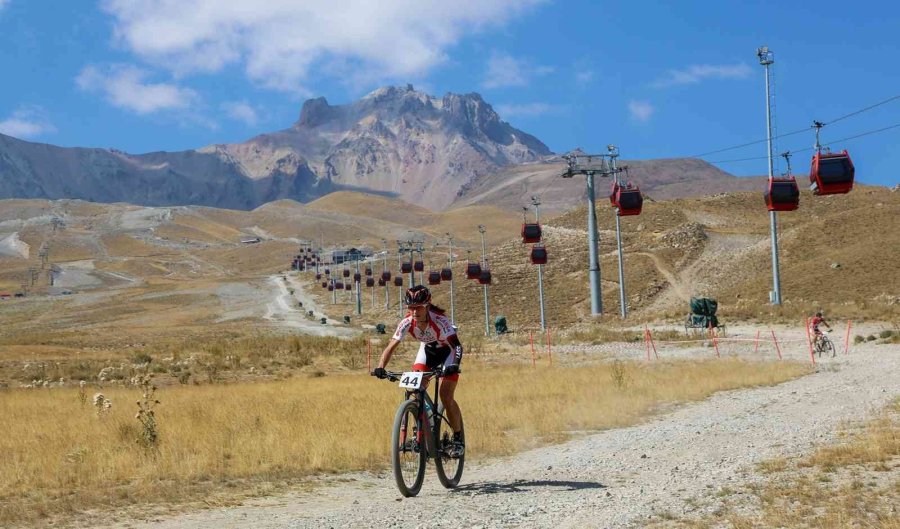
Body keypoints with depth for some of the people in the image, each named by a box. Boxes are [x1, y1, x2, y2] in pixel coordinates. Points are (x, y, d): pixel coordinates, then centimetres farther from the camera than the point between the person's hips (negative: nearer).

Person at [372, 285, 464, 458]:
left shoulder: (439, 320, -36)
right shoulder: (407, 322, -26)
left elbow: (457, 345, -41)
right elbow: (391, 346, -28)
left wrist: (454, 365, -59)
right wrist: (380, 367, -44)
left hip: (448, 350, -4)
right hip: (428, 348, 4)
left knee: (445, 395, -16)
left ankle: (458, 439, -1)